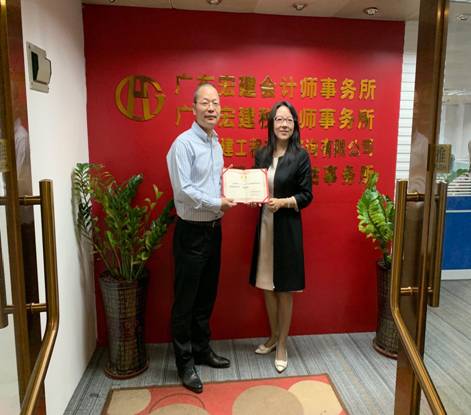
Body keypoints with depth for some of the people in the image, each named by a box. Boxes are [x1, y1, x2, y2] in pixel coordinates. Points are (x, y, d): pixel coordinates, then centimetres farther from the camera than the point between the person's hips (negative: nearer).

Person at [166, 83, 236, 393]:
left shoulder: (216, 143, 11)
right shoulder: (184, 143, -14)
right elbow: (183, 190, -22)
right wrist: (218, 203, -16)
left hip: (213, 228, 8)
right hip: (191, 231, -8)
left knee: (207, 296, 18)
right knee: (186, 300, 5)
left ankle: (202, 349, 35)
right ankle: (185, 362, 21)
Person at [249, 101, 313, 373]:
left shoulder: (301, 156, -6)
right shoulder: (262, 154, 7)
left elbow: (307, 195, -6)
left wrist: (284, 202, -21)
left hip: (287, 227, -5)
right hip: (264, 224, 5)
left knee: (285, 288, 5)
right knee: (267, 285, 14)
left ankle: (283, 345, 22)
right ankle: (273, 337, 34)